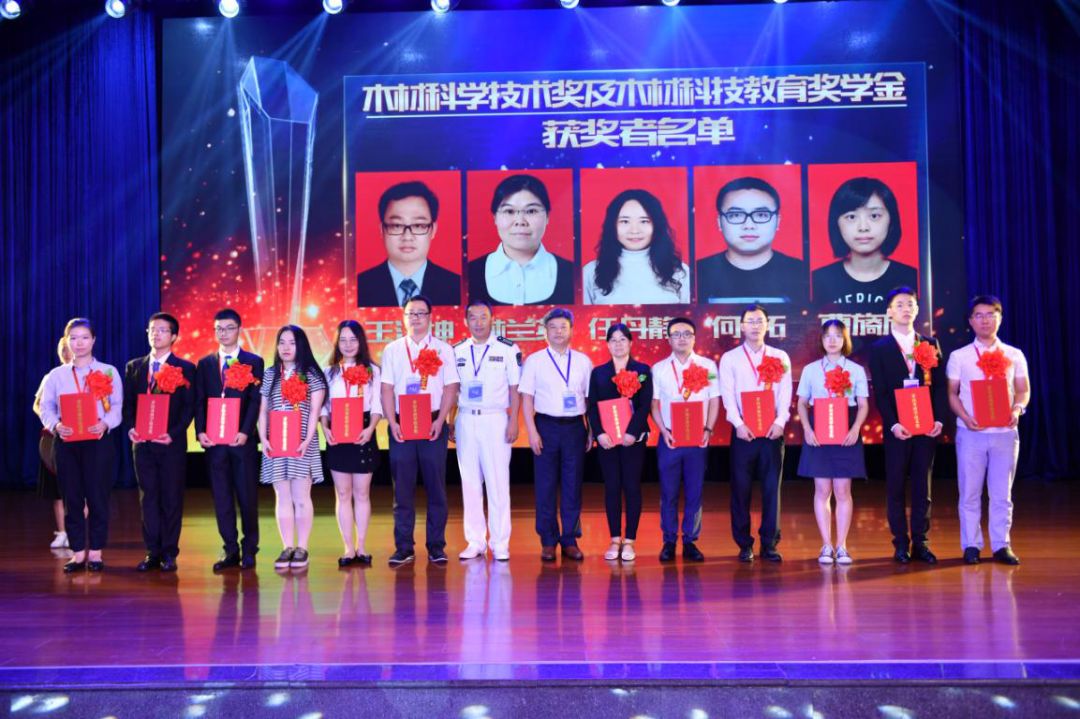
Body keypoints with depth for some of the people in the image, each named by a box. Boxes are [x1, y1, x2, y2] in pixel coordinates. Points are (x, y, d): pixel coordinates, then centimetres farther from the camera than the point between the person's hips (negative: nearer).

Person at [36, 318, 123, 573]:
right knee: (72, 498, 3)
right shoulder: (56, 375, 12)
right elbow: (46, 407, 6)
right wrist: (55, 425, -16)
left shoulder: (109, 372, 6)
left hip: (98, 441, -2)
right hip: (66, 442, 2)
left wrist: (105, 423, -20)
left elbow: (118, 406, 0)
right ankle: (78, 553, 12)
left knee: (98, 497, -2)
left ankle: (96, 552, 9)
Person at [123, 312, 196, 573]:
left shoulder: (185, 368, 1)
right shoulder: (134, 367, 12)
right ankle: (152, 553, 11)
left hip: (172, 442, -3)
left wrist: (173, 434, -15)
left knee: (172, 498, 1)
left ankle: (169, 553, 9)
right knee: (148, 497, 5)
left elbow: (189, 407, -4)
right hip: (142, 442, 3)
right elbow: (127, 403, 11)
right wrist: (131, 428, -6)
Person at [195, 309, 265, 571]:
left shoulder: (254, 361, 4)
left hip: (243, 439, -3)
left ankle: (249, 549, 11)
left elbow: (256, 401, -3)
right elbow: (199, 401, 8)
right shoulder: (205, 364, 13)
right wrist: (200, 431, -5)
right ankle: (230, 550, 11)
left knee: (247, 495, 1)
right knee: (221, 496, 4)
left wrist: (245, 432, -14)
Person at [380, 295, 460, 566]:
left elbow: (451, 387, 2)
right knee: (403, 488, 2)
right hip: (401, 426, 1)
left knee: (436, 486, 2)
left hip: (433, 425, -1)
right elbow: (387, 389, 5)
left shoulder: (443, 349, 7)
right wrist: (392, 423, -6)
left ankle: (436, 546, 10)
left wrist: (440, 421, -10)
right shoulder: (392, 350, 10)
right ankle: (403, 547, 9)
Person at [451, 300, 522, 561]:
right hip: (465, 420, 3)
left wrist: (513, 421, -7)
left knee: (498, 481, -3)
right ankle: (475, 541, 13)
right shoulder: (457, 351, 9)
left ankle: (500, 543, 5)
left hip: (495, 419, -3)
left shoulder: (508, 349, 0)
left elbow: (515, 388, 0)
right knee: (470, 482, 6)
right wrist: (449, 421, 5)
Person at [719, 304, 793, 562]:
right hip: (743, 432, -1)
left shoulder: (780, 357, 10)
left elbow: (785, 394, 3)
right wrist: (738, 424, -14)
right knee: (741, 488, 1)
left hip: (772, 431, 1)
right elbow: (728, 396, -2)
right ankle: (744, 545, 10)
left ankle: (769, 543, 11)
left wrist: (780, 421, -12)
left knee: (772, 487, 2)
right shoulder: (729, 358, 6)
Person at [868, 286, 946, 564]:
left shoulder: (930, 344, 10)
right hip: (897, 428, -2)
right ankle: (901, 544, 9)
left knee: (922, 486, 6)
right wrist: (893, 424, -14)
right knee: (896, 487, 2)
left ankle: (920, 543, 12)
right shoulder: (879, 348, 3)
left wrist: (938, 419, -6)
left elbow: (939, 384, 6)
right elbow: (879, 392, -3)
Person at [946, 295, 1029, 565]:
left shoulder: (1014, 355, 8)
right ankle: (971, 545, 11)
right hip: (971, 432, -1)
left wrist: (1017, 409, -12)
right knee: (970, 492, 3)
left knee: (1002, 493, 5)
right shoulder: (959, 356, 5)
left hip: (1005, 432, 1)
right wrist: (965, 417, -12)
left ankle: (1001, 545, 14)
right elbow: (952, 393, 4)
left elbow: (1023, 390, 9)